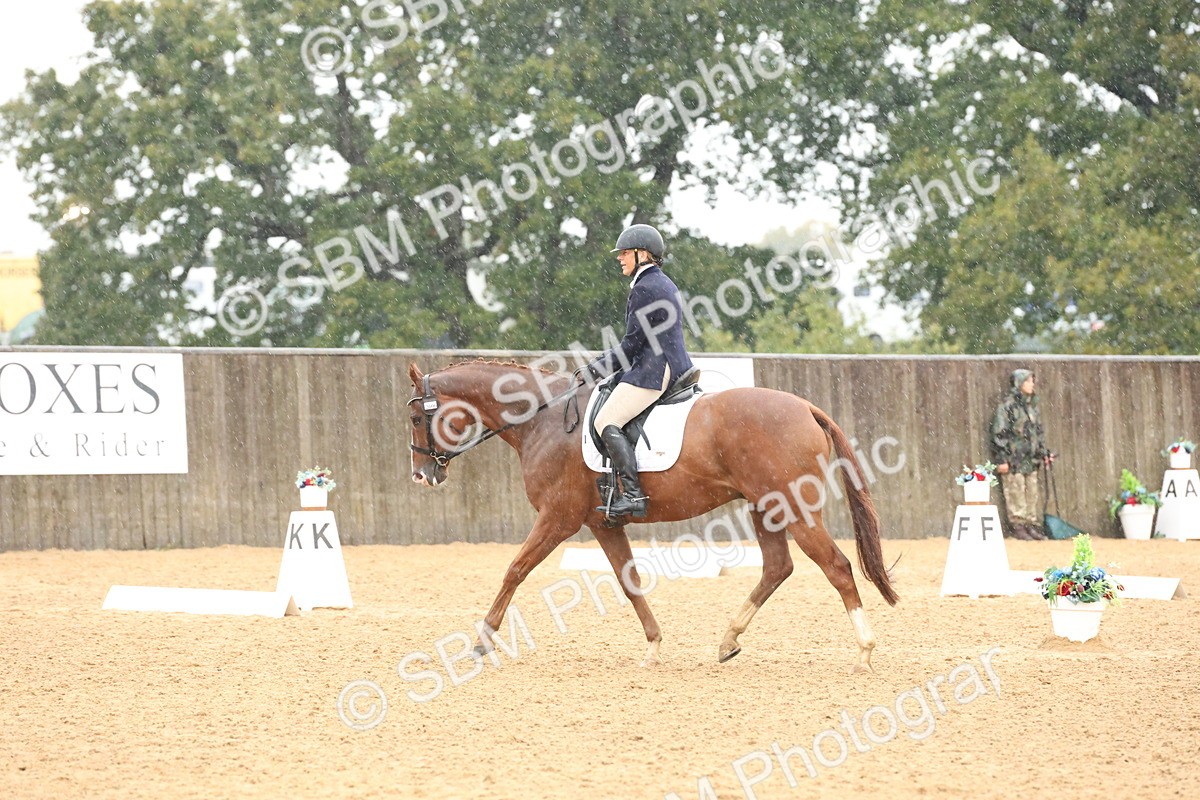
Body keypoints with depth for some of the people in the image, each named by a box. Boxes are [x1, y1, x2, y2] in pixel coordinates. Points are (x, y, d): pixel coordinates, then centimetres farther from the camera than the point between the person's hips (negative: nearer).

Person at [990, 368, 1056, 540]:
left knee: (1032, 494, 6)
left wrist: (1044, 452, 16)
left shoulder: (1032, 405, 14)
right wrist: (1001, 459, -13)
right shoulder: (1007, 406, -8)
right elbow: (999, 434, -10)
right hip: (1014, 460, -7)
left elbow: (1039, 431, 23)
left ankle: (1032, 525, 13)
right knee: (1016, 493, -5)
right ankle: (1018, 526, 0)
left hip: (1031, 460, 7)